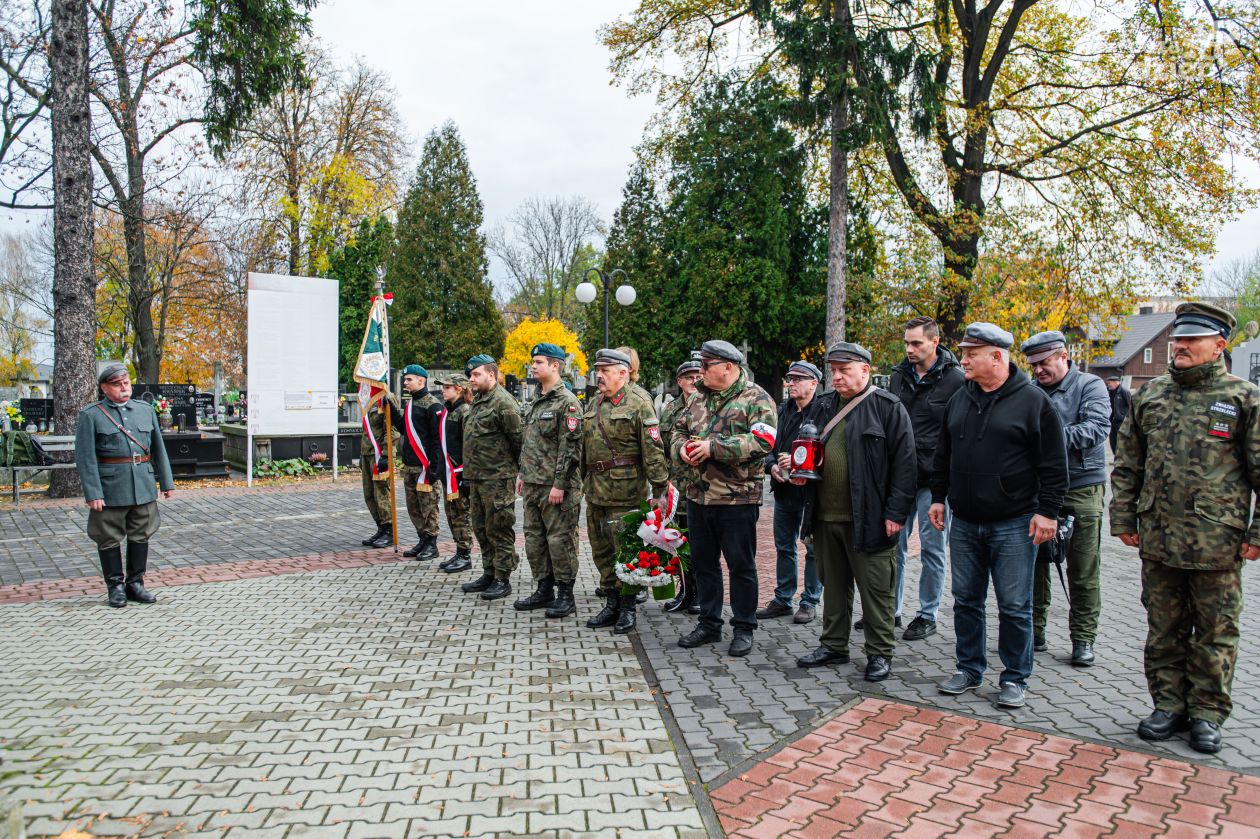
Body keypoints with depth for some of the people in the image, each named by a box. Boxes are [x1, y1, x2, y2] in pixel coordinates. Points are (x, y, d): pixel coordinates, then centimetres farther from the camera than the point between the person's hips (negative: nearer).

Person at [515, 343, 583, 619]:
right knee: (534, 538, 13)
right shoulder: (536, 402, 16)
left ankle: (566, 595, 9)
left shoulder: (566, 402, -12)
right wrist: (523, 474, 18)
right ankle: (545, 589, 25)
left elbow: (571, 447, -17)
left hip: (555, 486, -9)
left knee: (560, 539, -2)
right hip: (532, 485, 9)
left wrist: (559, 484, -19)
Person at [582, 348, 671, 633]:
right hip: (595, 492, 8)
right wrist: (585, 482, 19)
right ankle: (611, 604, 25)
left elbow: (653, 451, -13)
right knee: (601, 550, 13)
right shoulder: (593, 405, 14)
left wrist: (659, 489, -16)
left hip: (625, 492, -7)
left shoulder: (639, 405, -8)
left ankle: (628, 608, 13)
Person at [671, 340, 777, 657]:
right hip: (698, 496, 7)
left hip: (737, 499, -7)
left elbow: (762, 441, -20)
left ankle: (744, 629, 19)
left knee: (741, 566, 5)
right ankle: (709, 624, 29)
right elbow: (678, 431, 19)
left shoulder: (756, 399, -8)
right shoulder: (697, 398, 13)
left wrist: (714, 447, -22)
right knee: (703, 562, 15)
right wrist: (681, 449, -5)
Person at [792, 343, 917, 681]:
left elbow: (904, 462, -10)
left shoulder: (888, 407, -6)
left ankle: (880, 653, 17)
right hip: (826, 516, 6)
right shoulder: (824, 406, 14)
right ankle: (834, 646, 28)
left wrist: (895, 513, -15)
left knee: (875, 589, 4)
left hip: (868, 519, -6)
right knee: (834, 585, 16)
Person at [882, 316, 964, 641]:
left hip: (935, 480, -5)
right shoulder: (898, 376, 10)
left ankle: (927, 616, 17)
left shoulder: (955, 379, -8)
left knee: (932, 549, 5)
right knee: (893, 544, 10)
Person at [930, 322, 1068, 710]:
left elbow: (1053, 463, -7)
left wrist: (1047, 511, -11)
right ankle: (969, 669, 26)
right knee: (966, 600, 12)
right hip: (964, 522, 5)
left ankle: (1015, 679, 17)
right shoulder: (959, 399, 10)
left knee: (1015, 606, 4)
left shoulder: (1033, 401, -7)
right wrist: (938, 497, 13)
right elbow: (943, 455, 17)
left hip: (1013, 525, -5)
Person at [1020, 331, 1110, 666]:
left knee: (1083, 571, 5)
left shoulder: (1090, 385, -2)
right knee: (1035, 564, 9)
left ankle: (1083, 639, 16)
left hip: (1081, 488, -3)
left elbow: (1097, 428, -16)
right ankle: (1034, 630, 21)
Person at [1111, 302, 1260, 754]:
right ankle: (1169, 705, 26)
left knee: (1215, 633, 9)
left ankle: (1208, 713, 22)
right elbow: (1127, 465, 12)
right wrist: (1123, 518, 7)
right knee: (1163, 629, 13)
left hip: (1218, 543, -3)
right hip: (1158, 539, 3)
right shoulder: (1150, 395, 8)